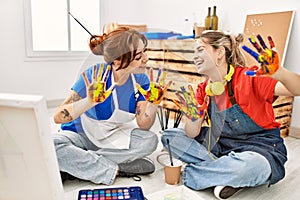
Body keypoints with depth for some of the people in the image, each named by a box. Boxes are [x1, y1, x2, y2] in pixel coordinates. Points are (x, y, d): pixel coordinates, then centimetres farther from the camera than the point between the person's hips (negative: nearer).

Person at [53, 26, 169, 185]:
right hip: (81, 135, -3)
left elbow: (143, 126, -13)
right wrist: (89, 101, -44)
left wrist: (153, 104, -31)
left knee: (150, 140, -24)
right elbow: (58, 117, -28)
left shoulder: (140, 79, -12)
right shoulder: (94, 76, -24)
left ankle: (73, 167, -19)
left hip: (114, 136, 4)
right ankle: (114, 170, -20)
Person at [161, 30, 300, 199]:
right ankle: (227, 172, -12)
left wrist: (277, 71, -48)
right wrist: (193, 118, -29)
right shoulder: (203, 90, 1)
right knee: (169, 136, -4)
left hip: (262, 148, -5)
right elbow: (192, 134, -6)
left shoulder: (249, 77, -16)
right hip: (221, 146, 6)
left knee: (247, 165, -42)